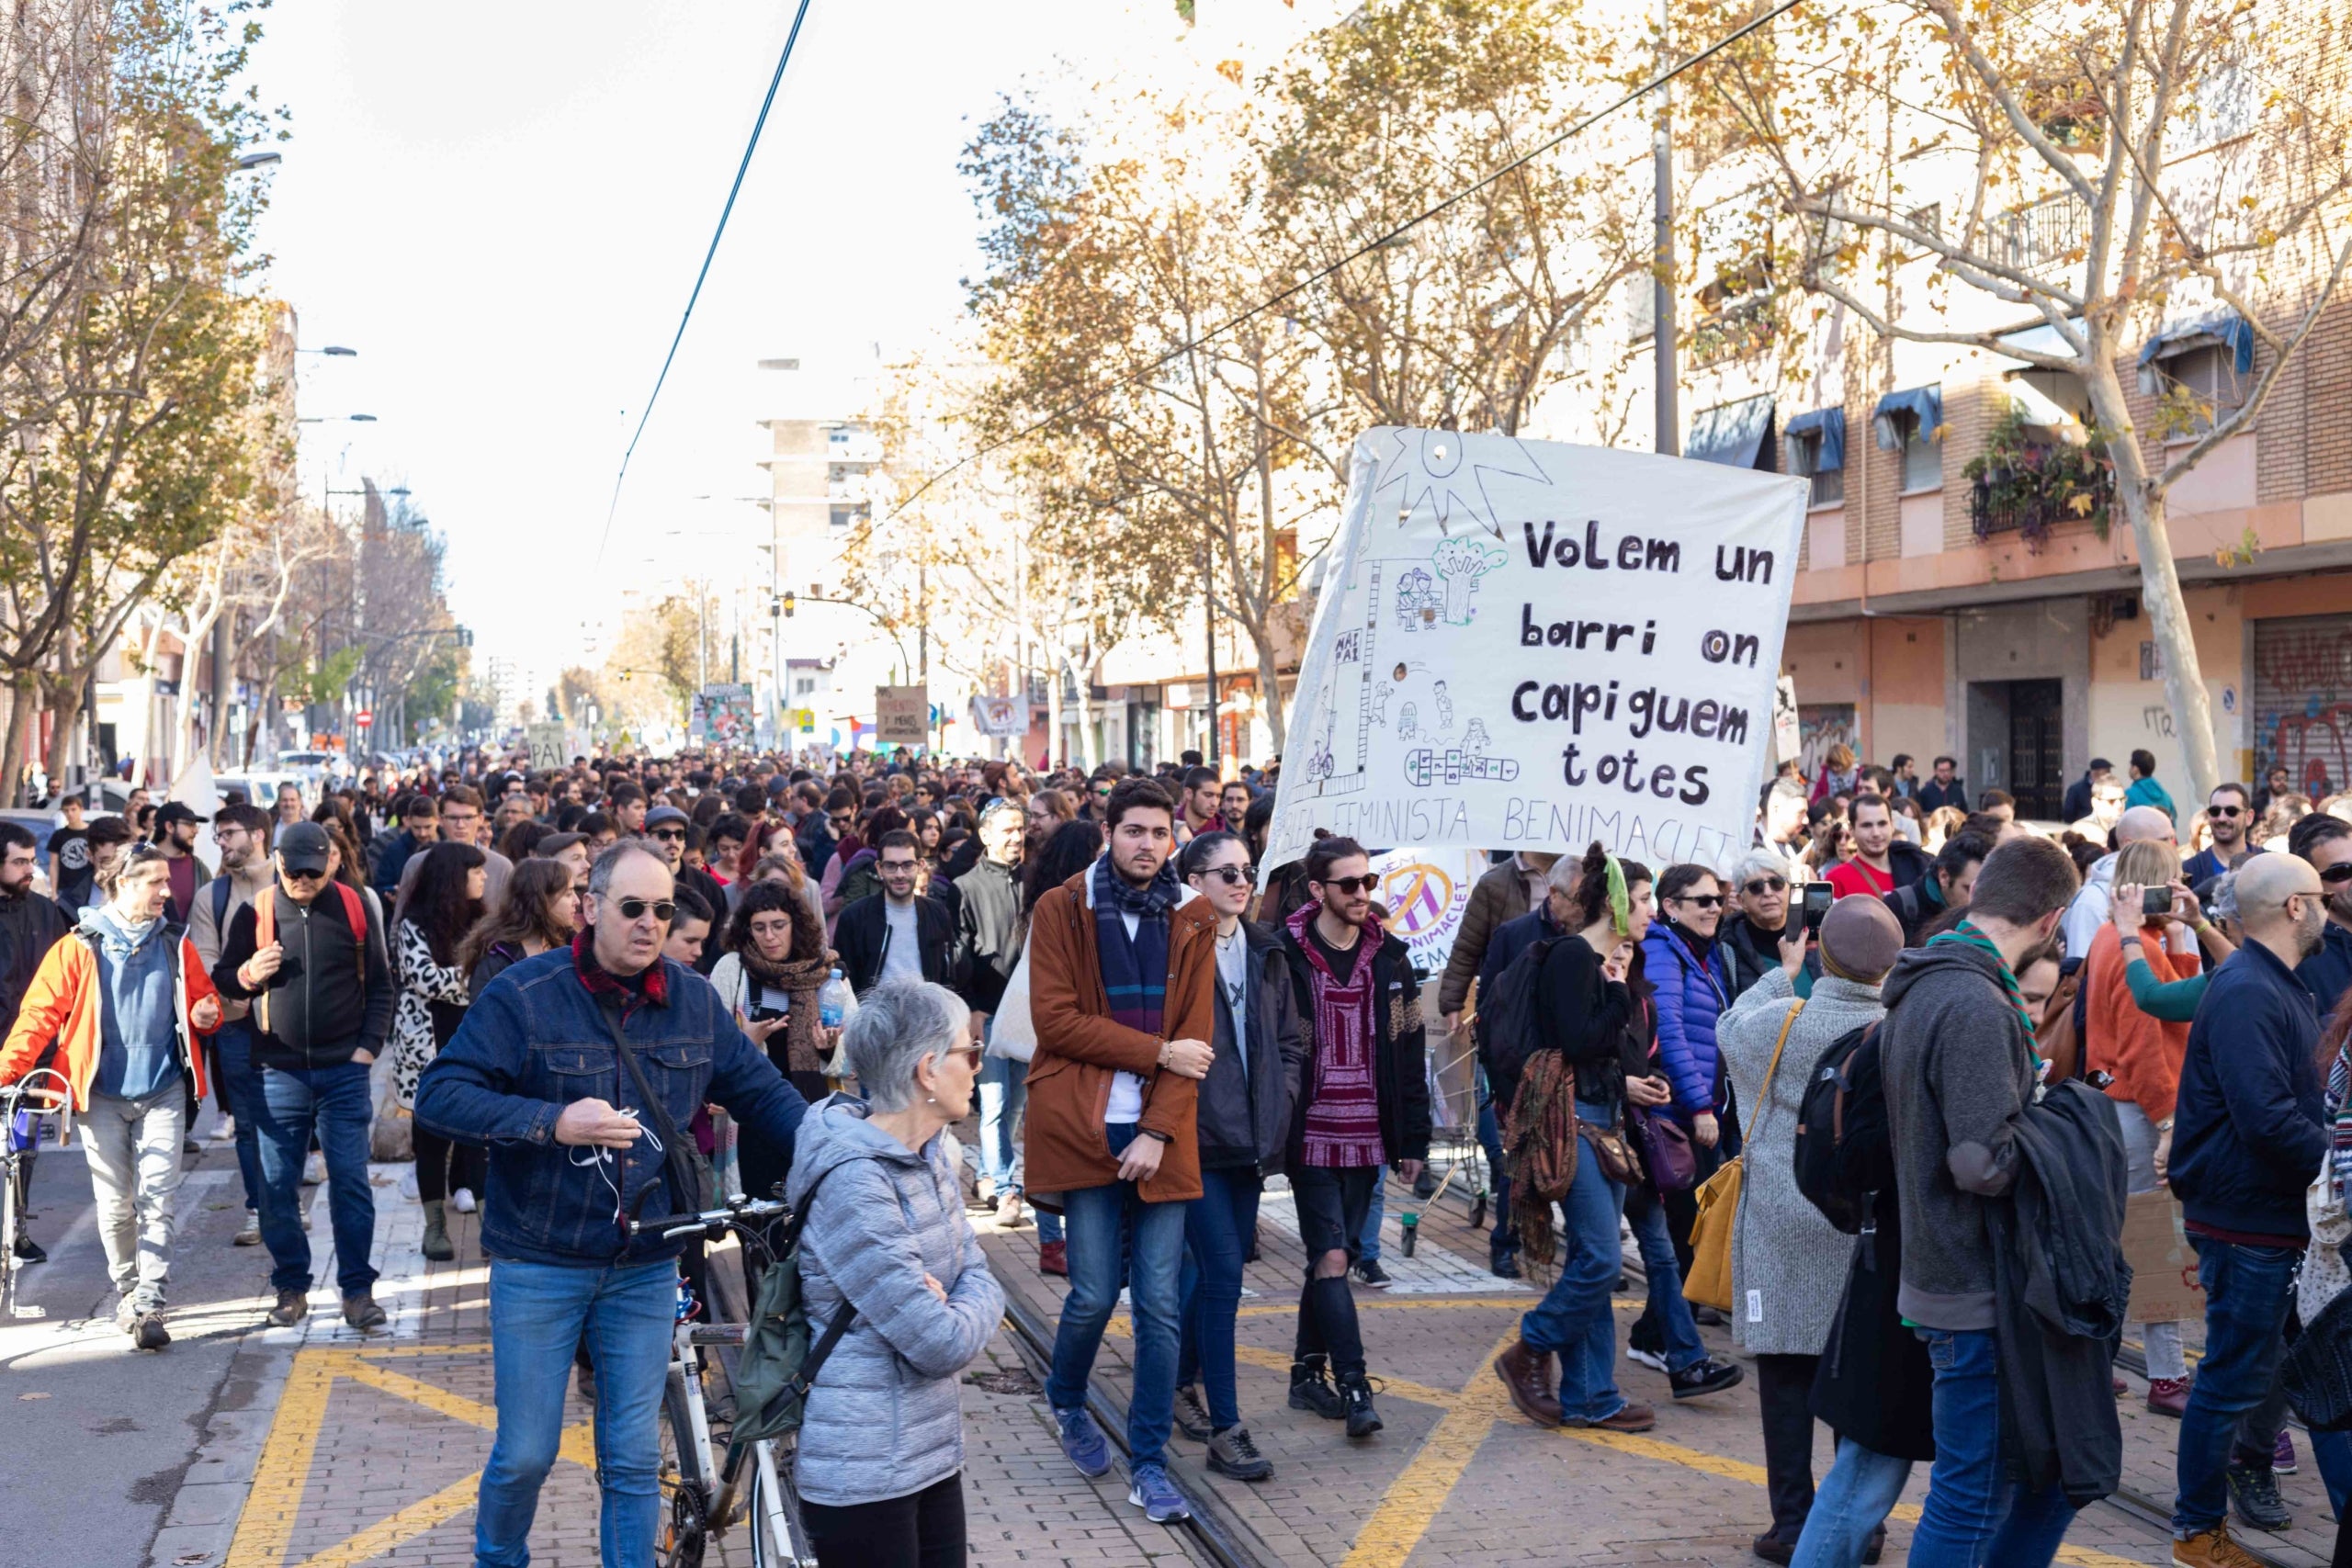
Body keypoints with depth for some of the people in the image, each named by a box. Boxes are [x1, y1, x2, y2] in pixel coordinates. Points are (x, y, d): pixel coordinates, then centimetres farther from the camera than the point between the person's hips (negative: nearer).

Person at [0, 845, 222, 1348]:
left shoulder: (175, 946, 6)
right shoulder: (79, 948, -3)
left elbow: (203, 1001, 15)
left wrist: (205, 1015, -9)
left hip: (162, 1093, 1)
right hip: (103, 1095, -1)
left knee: (156, 1200, -6)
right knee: (114, 1204, 7)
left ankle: (149, 1306, -7)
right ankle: (125, 1292, 25)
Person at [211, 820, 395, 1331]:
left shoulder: (353, 907, 0)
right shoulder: (254, 913, 0)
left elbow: (380, 985, 6)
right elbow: (221, 979, 9)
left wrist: (369, 1046, -2)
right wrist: (248, 975, -13)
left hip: (344, 1071, -1)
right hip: (279, 1072, 1)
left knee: (351, 1182, 0)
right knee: (278, 1186, 6)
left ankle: (358, 1289, 8)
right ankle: (291, 1287, 19)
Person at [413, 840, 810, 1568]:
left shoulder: (695, 1000, 0)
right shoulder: (524, 993, -12)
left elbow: (761, 1088, 10)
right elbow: (439, 1094, -17)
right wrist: (553, 1121, -30)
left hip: (644, 1268, 3)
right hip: (539, 1264, -2)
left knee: (634, 1458, 9)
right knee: (525, 1453, 9)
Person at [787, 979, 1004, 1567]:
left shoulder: (928, 1154, 6)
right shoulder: (855, 1185, -23)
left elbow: (979, 1273, 7)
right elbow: (942, 1345, -23)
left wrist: (955, 1306, -13)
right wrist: (966, 1314, -3)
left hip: (931, 1451, 8)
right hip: (864, 1471, -8)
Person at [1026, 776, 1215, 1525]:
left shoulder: (1192, 918, 6)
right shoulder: (1061, 909, -1)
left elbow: (1195, 1033, 1)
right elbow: (1055, 1019, -8)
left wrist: (1159, 1129, -9)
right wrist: (1158, 1051, -11)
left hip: (1159, 1134, 2)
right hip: (1083, 1126, -2)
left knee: (1159, 1303, 2)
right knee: (1095, 1292, -2)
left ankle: (1149, 1462, 14)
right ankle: (1067, 1401, 30)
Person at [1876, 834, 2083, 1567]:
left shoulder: (1921, 988, 10)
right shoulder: (1976, 1005, -21)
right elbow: (1984, 1162, -26)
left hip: (1944, 1272, 10)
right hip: (1981, 1287, -10)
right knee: (1974, 1495, 2)